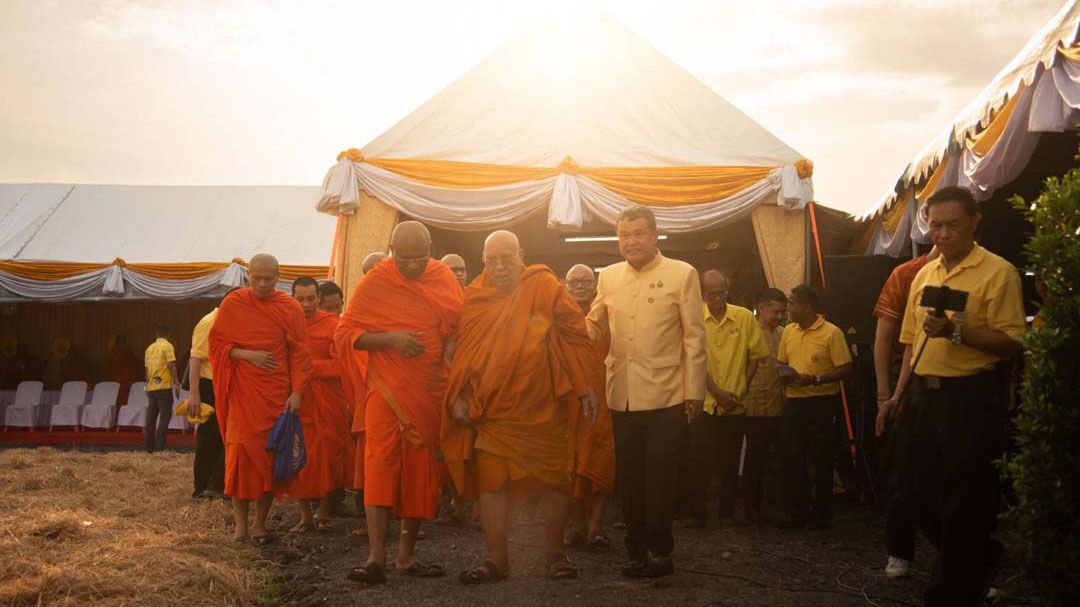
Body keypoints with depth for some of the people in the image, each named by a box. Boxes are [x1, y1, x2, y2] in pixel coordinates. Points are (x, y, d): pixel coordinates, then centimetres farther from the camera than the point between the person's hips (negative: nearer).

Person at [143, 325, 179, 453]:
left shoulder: (149, 348, 13)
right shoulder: (167, 346, -5)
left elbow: (146, 369, 17)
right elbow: (171, 365, -13)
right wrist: (176, 382, -10)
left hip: (151, 387, 6)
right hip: (164, 386, -6)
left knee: (151, 417, 10)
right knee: (165, 416, -4)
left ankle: (149, 446, 13)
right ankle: (159, 447, -11)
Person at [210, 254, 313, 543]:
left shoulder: (290, 308, 2)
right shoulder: (233, 303, 2)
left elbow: (298, 353, 1)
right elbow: (217, 344, 4)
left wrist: (296, 392, -7)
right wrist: (247, 355, -12)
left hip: (278, 394, 1)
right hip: (242, 392, -1)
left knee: (271, 455, 2)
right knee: (242, 453, -7)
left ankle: (260, 522, 12)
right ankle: (240, 524, 0)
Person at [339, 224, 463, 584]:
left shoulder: (444, 278, 5)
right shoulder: (373, 283, -5)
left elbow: (462, 325, 16)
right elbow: (345, 332, -5)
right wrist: (392, 339, -18)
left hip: (430, 389, 4)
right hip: (388, 388, -4)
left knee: (422, 469, 7)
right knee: (381, 463, -13)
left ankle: (406, 555, 17)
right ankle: (376, 558, -13)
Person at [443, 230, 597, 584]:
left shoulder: (543, 285, -3)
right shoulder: (474, 297, 4)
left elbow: (575, 333, -1)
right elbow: (462, 352, 8)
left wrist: (584, 388, -2)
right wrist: (458, 397, 1)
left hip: (542, 407, -1)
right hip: (491, 409, 2)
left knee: (553, 480, 6)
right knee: (491, 482, 1)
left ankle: (554, 552, 23)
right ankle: (496, 560, 12)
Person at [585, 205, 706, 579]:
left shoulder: (682, 274, -1)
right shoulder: (608, 277, 11)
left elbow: (694, 336, -2)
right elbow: (593, 326, 17)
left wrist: (695, 391, -6)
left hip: (666, 395, -4)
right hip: (622, 395, 4)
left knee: (659, 476, -2)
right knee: (628, 477, 9)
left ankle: (659, 551, 10)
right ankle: (637, 551, 21)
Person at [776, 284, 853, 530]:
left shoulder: (831, 333, -9)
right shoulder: (788, 331, 10)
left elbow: (845, 368, -11)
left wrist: (815, 379, -19)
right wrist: (785, 376, -2)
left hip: (823, 402, -6)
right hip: (794, 401, 6)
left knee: (822, 460, 2)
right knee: (794, 459, 7)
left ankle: (822, 514, 12)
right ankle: (797, 511, 16)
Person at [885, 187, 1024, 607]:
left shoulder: (998, 272, -8)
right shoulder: (924, 274, 14)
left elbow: (1011, 343, -16)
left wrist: (958, 331, -27)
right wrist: (899, 394, 15)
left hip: (972, 397, -7)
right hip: (925, 395, 8)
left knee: (964, 507, -1)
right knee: (922, 492, 15)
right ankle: (983, 563, 36)